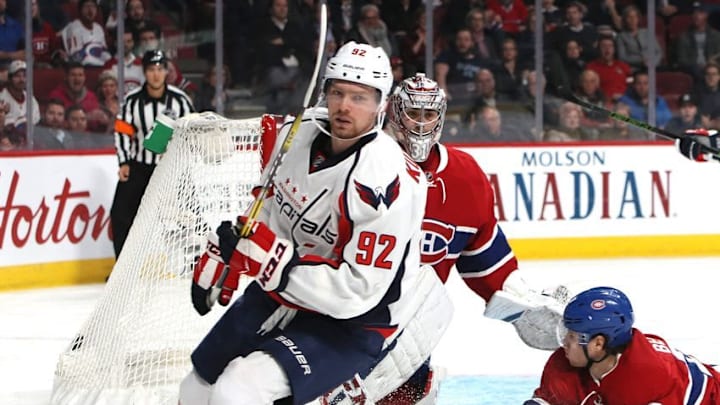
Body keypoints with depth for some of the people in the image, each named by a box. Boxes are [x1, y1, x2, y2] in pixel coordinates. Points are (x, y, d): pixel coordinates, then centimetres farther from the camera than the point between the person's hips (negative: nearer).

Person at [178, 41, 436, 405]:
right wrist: (223, 256, 10)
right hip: (279, 292, 8)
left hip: (351, 326, -8)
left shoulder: (386, 181, -29)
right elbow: (266, 205, 15)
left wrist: (273, 262, -34)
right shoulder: (301, 131, -6)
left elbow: (358, 292, -31)